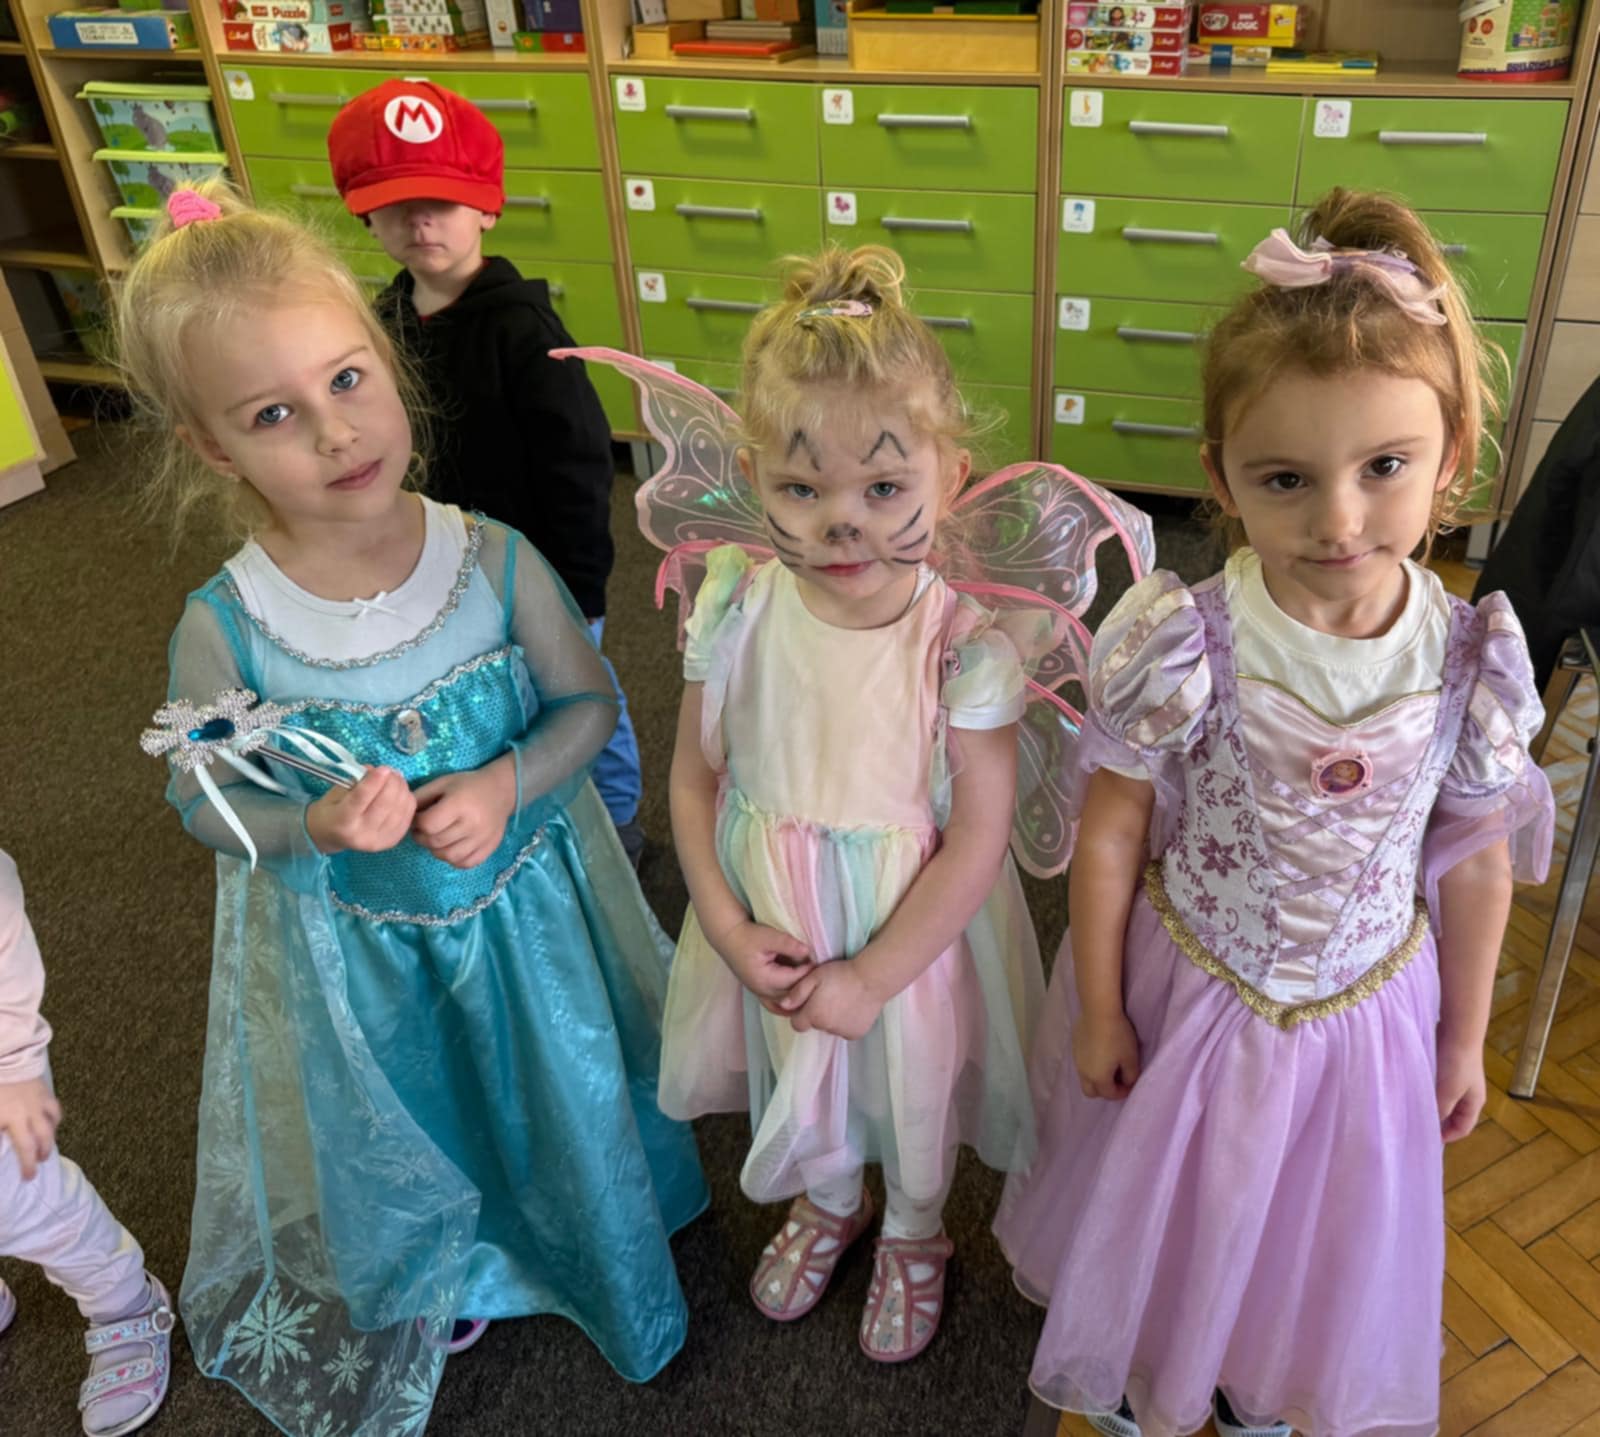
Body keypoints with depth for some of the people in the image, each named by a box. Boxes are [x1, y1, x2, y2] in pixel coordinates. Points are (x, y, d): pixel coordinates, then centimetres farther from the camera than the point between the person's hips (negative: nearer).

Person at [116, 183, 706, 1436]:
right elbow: (207, 804, -7)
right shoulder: (223, 628, -21)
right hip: (356, 947, 0)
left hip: (529, 906, 1)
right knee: (409, 1143, 25)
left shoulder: (496, 560, -20)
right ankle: (451, 1278, 59)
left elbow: (587, 701, -7)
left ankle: (593, 1246, 58)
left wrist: (506, 786, -24)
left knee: (564, 1099, 24)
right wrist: (318, 825, -26)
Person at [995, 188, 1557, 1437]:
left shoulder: (1471, 663, -18)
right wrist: (1098, 1013, -6)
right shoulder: (1185, 649, -26)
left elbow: (1475, 869, -4)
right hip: (1188, 995, -2)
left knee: (1321, 1218, 26)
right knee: (1168, 1201, 23)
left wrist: (1464, 1039, 6)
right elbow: (1109, 837, -14)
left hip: (1368, 1009, 2)